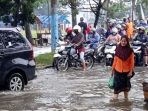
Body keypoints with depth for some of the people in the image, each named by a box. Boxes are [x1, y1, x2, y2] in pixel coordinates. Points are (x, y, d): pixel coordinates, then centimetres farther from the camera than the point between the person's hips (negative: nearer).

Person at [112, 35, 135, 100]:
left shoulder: (130, 51, -7)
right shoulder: (117, 49, -3)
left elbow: (132, 62, -4)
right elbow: (115, 60, 3)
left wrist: (131, 71, -8)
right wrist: (112, 69, 5)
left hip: (126, 71, 0)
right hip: (117, 71, 0)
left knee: (126, 85, 14)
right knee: (117, 85, 0)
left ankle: (126, 99, 29)